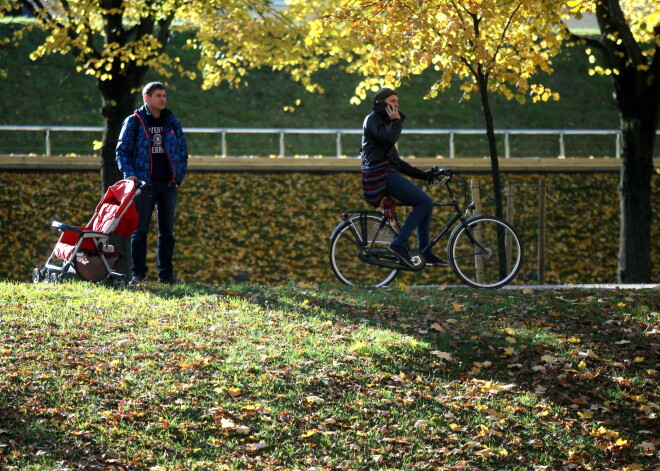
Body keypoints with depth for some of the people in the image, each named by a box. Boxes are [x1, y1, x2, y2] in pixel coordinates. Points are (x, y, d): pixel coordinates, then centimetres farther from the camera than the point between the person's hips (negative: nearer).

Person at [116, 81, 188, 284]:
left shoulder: (172, 122, 12)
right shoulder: (134, 121, 2)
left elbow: (183, 151, 16)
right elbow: (122, 151, 0)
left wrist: (179, 175, 4)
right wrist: (130, 174, -13)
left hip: (168, 184, 4)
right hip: (144, 184, -4)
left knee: (167, 230, 4)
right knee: (140, 230, -3)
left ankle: (166, 273, 8)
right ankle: (138, 273, 0)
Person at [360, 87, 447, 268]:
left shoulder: (383, 123, 26)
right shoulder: (372, 120, -2)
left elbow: (397, 161, 25)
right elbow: (389, 138, -23)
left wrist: (422, 174, 20)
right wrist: (397, 121, -5)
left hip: (390, 175, 10)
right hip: (382, 176, -10)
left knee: (425, 203, 9)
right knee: (425, 202, -14)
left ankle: (425, 252, 9)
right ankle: (399, 244, -18)